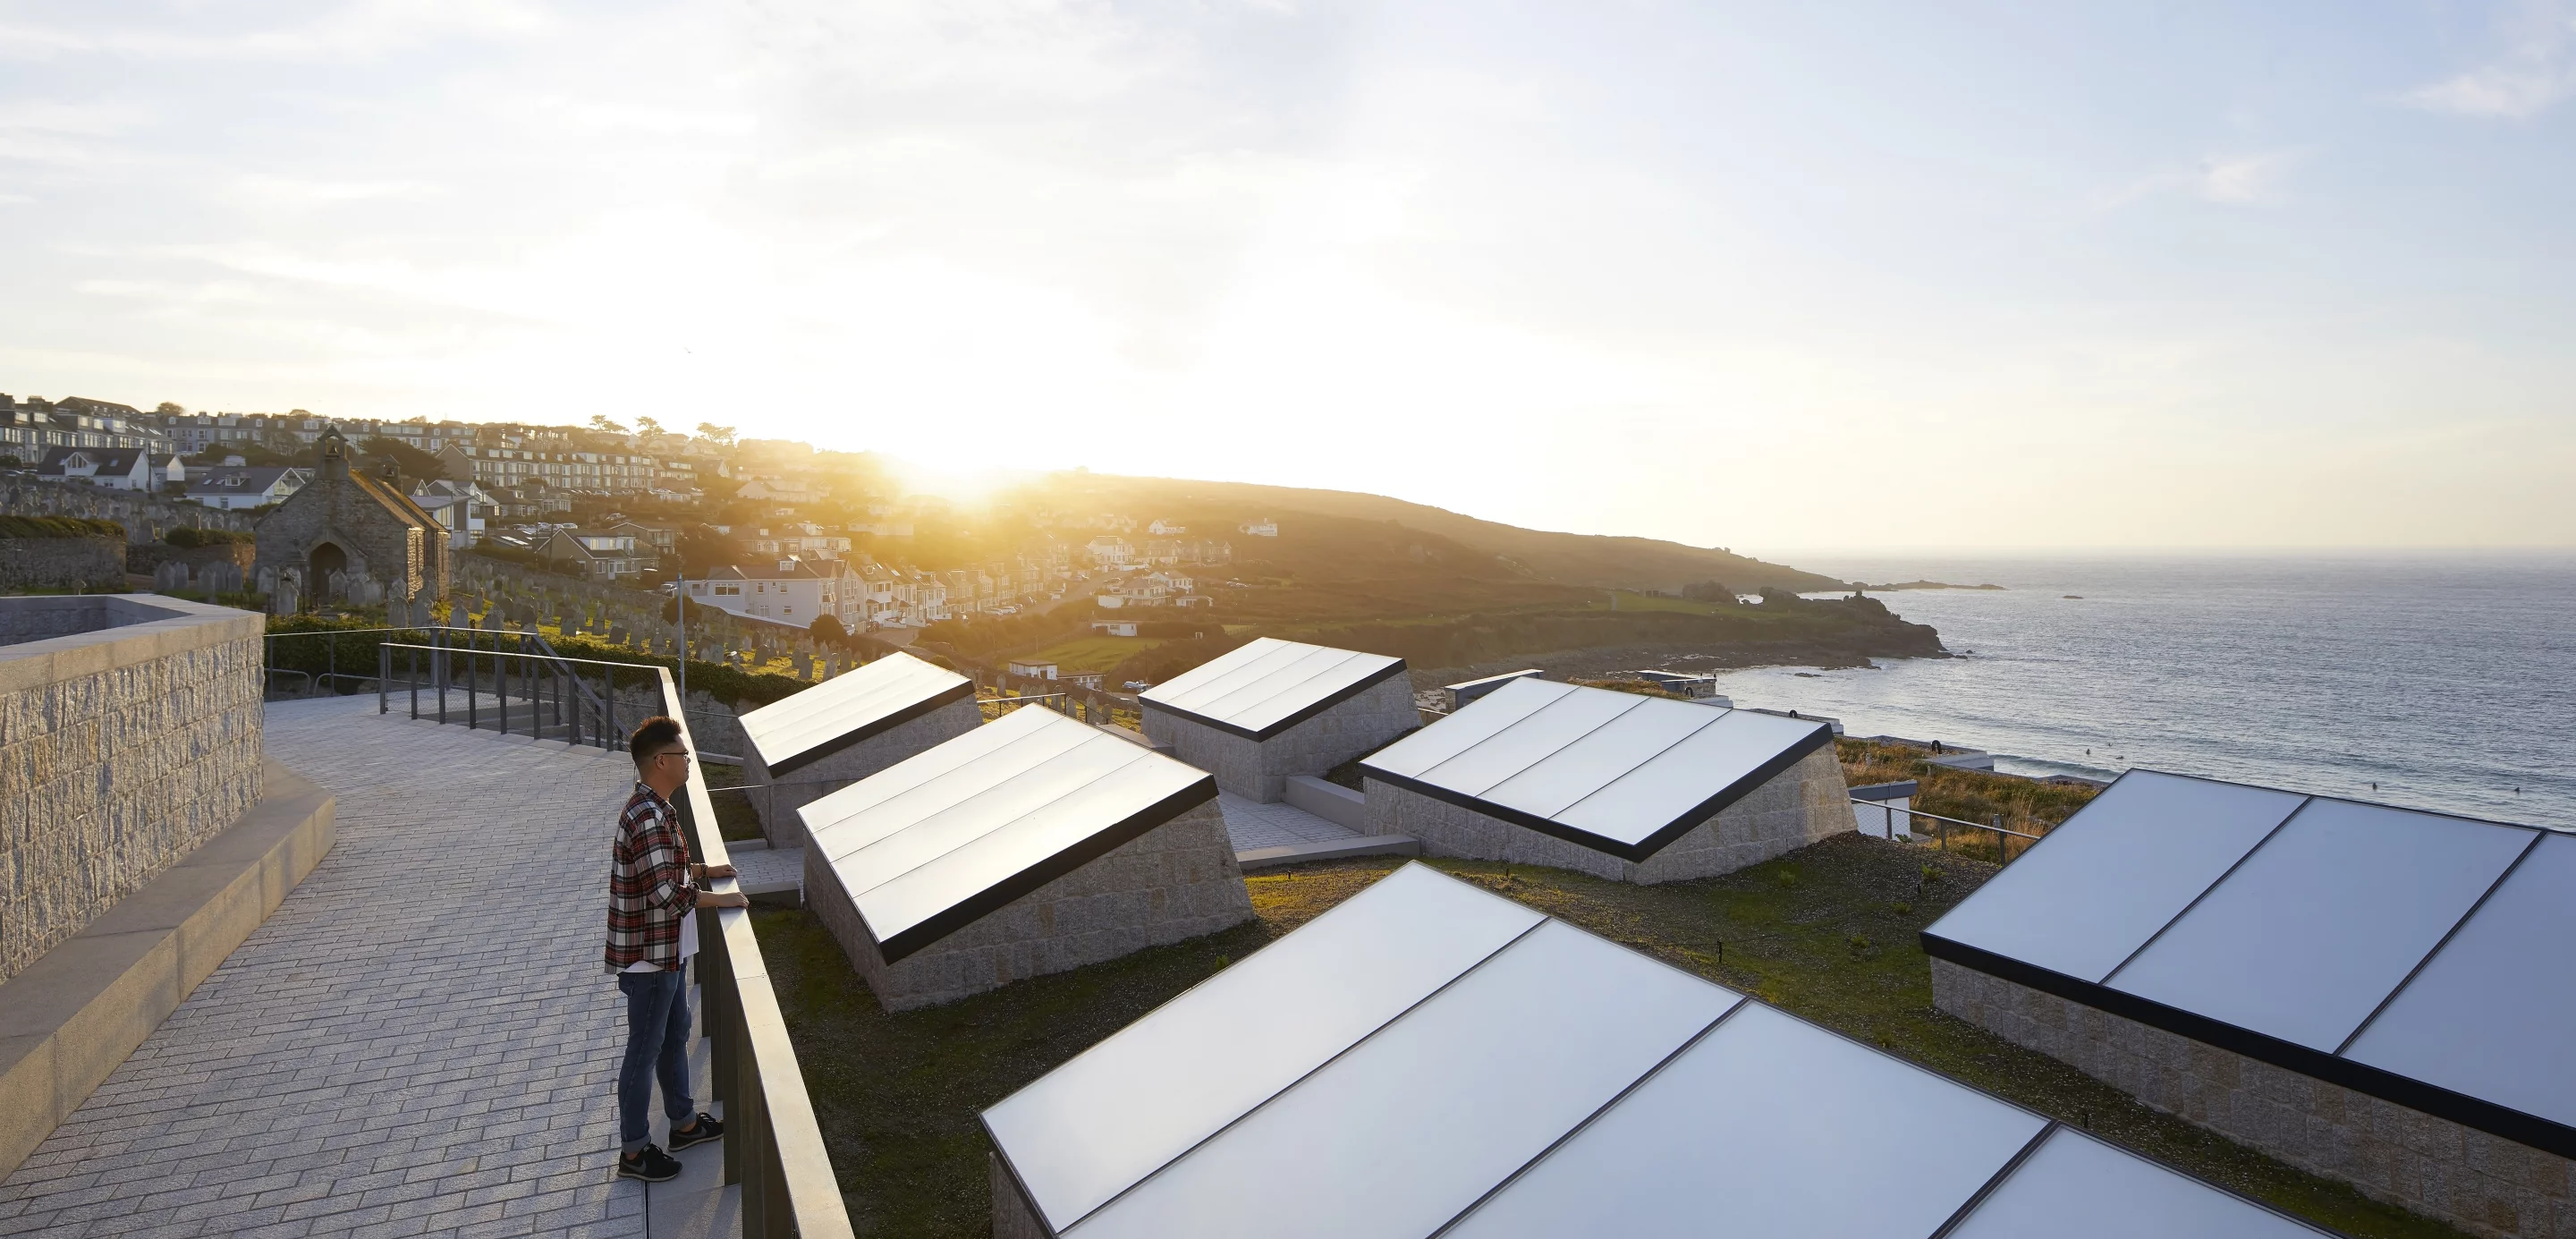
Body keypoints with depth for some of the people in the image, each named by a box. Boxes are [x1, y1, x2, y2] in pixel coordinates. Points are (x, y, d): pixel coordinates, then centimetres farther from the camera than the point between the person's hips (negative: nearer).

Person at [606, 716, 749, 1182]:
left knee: (675, 1035, 23)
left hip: (667, 951, 10)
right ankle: (633, 1151, 21)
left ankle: (684, 1122, 40)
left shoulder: (653, 808, 6)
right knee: (644, 1051, 5)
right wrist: (722, 899, -18)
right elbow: (667, 894, -30)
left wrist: (705, 871, 10)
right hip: (649, 956, -10)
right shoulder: (649, 817, -27)